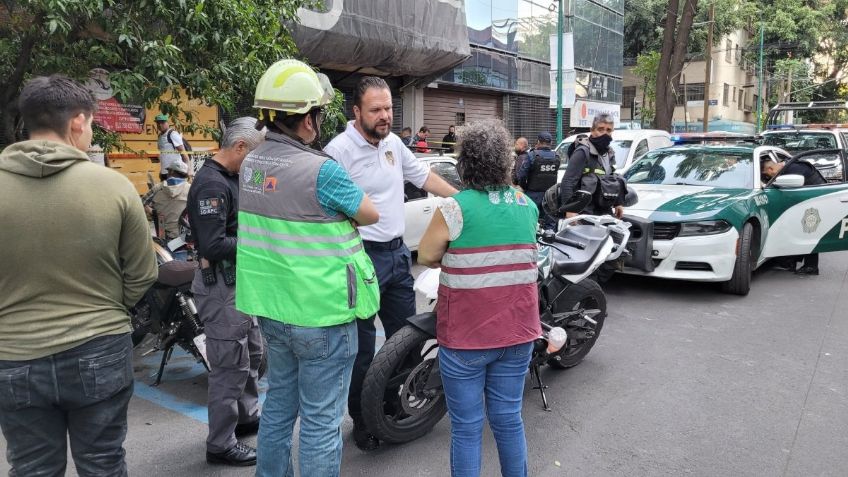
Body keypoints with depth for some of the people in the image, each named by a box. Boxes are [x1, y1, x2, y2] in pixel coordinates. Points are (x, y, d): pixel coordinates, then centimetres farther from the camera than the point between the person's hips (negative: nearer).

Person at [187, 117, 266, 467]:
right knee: (230, 365, -1)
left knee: (251, 354, 22)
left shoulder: (233, 178, 10)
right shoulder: (210, 184, -21)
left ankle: (248, 416, 40)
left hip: (242, 280, 10)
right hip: (222, 285, -10)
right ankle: (221, 444, 12)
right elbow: (213, 246, -27)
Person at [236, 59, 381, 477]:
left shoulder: (252, 163, 2)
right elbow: (371, 214, -7)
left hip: (271, 309, 8)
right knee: (320, 420, 6)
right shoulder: (321, 169, -21)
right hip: (321, 314, -8)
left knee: (278, 405, 23)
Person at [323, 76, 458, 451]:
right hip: (362, 258, -7)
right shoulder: (340, 150, -15)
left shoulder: (393, 143, 8)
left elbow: (423, 176, 21)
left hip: (398, 253, 8)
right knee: (362, 347, 5)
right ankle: (361, 420, 23)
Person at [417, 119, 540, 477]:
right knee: (508, 419, 18)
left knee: (466, 427, 8)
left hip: (466, 335, -5)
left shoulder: (455, 208, -14)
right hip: (517, 331, 5)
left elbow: (426, 257, -5)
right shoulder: (528, 205, 3)